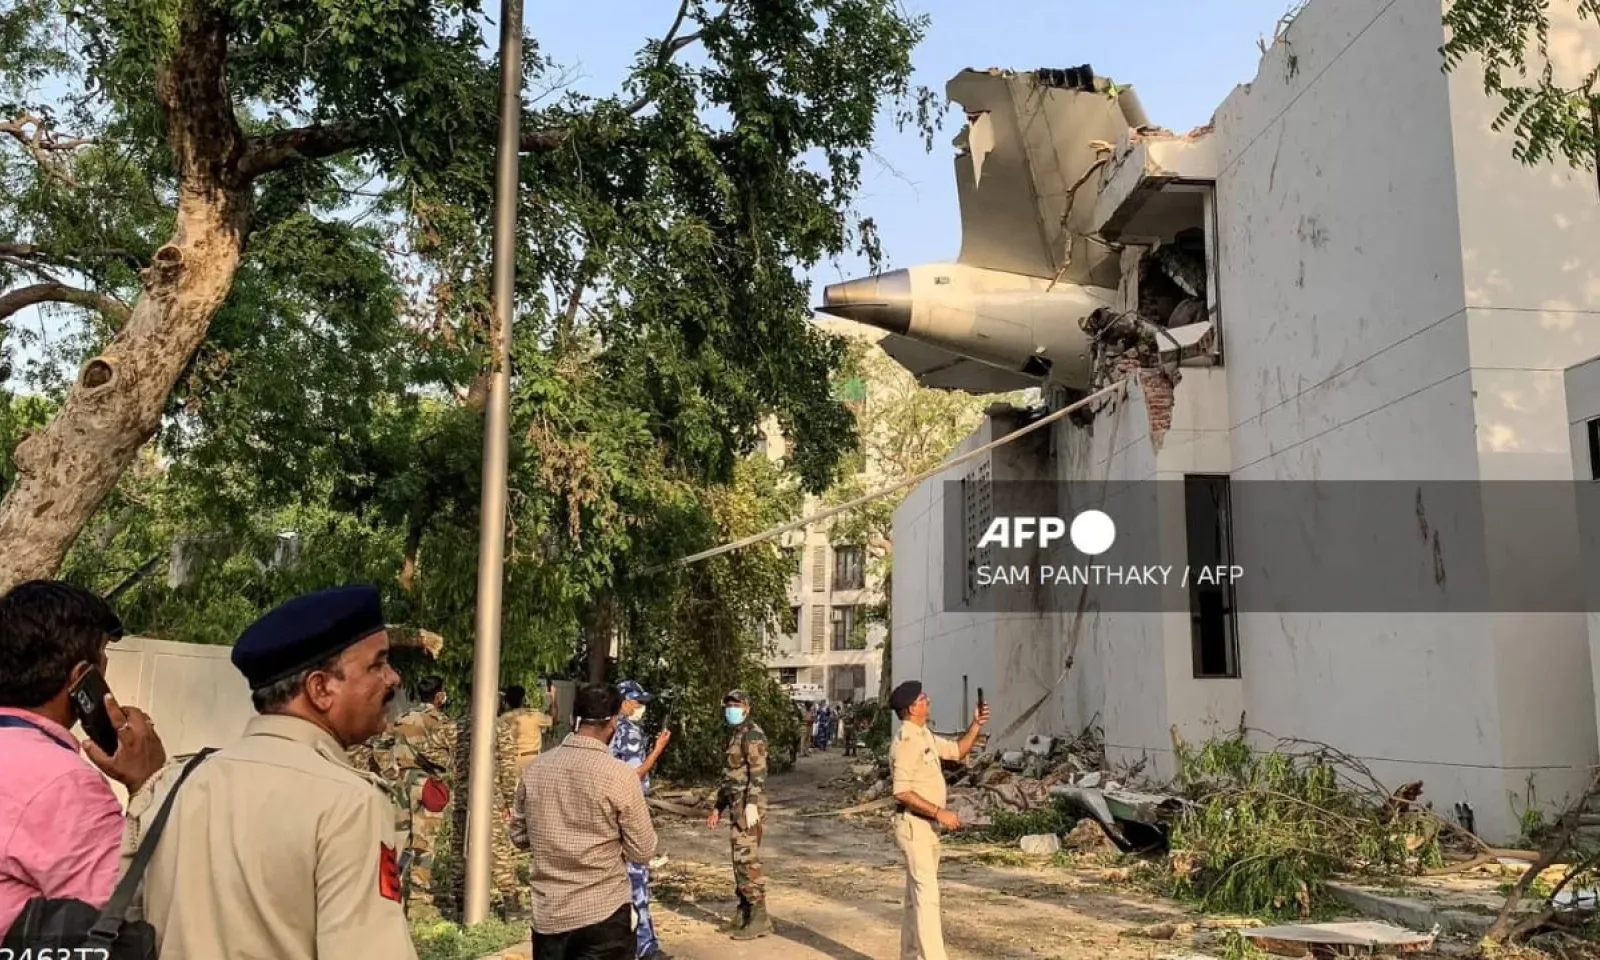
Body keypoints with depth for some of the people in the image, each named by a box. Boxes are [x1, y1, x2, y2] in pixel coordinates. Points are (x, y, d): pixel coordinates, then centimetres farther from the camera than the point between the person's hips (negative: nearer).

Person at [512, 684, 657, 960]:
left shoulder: (534, 769, -2)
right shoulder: (619, 775, -14)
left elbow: (519, 837, 11)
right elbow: (643, 852, -8)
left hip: (548, 914, 4)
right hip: (603, 914, -4)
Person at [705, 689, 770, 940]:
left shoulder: (753, 734, -11)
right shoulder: (736, 735, 19)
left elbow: (758, 771, -21)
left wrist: (751, 805, -29)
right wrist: (719, 808, 24)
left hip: (748, 807, -10)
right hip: (737, 807, 10)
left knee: (747, 860, -10)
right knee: (739, 861, 11)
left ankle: (759, 919, -6)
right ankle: (744, 916, 17)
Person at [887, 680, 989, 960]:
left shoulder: (925, 736, 11)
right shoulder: (906, 742, -20)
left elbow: (958, 750, 22)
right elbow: (902, 792, -25)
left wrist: (976, 725, 8)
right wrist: (940, 812, -25)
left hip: (927, 825, 10)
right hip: (913, 826, -10)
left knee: (916, 895, 15)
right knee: (927, 896, -12)